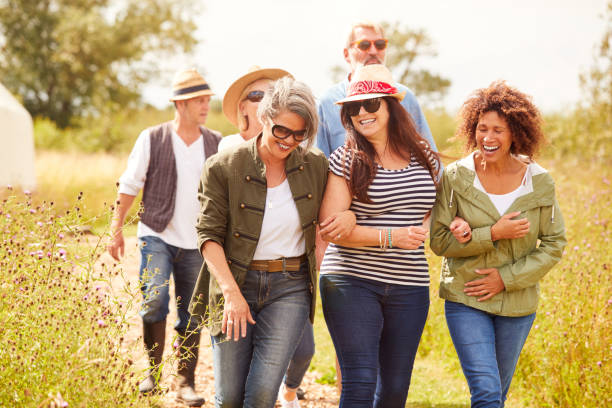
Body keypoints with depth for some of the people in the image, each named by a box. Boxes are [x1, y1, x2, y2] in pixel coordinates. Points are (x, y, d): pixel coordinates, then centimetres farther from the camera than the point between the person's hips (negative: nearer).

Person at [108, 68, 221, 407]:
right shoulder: (152, 139, 0)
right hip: (157, 235, -2)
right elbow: (129, 185, 3)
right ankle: (153, 372, 0)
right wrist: (116, 229, -1)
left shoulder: (217, 144, 6)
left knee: (192, 315, 4)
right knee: (154, 299, -18)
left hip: (197, 242, 3)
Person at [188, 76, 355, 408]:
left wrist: (349, 215, -6)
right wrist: (231, 291, -19)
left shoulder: (316, 166, 1)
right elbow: (209, 235, -8)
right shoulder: (223, 168, -7)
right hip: (237, 280, -1)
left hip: (290, 286, 1)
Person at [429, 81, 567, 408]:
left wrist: (507, 278, -11)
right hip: (466, 300, -2)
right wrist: (493, 234, -21)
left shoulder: (539, 182, -4)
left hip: (518, 302, 2)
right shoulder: (456, 178, -8)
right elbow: (439, 240, -8)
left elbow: (554, 244, 0)